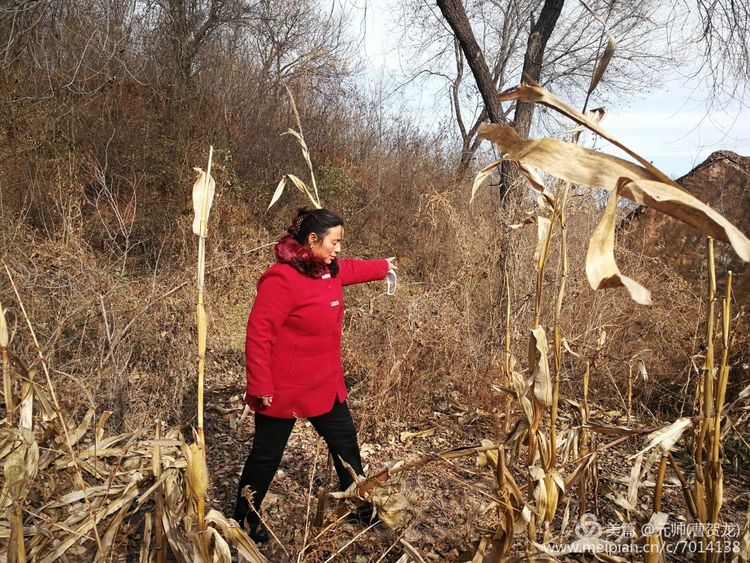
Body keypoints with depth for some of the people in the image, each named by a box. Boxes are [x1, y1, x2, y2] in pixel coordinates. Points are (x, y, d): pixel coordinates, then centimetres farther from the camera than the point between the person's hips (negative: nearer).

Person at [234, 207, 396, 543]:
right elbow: (258, 334, -24)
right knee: (266, 456, 9)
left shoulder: (331, 270, 2)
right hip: (283, 390, -8)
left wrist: (383, 267, 41)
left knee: (345, 443, 20)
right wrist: (261, 386, -23)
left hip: (325, 385, 9)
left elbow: (352, 269, 27)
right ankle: (244, 521, 31)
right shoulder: (282, 278, -25)